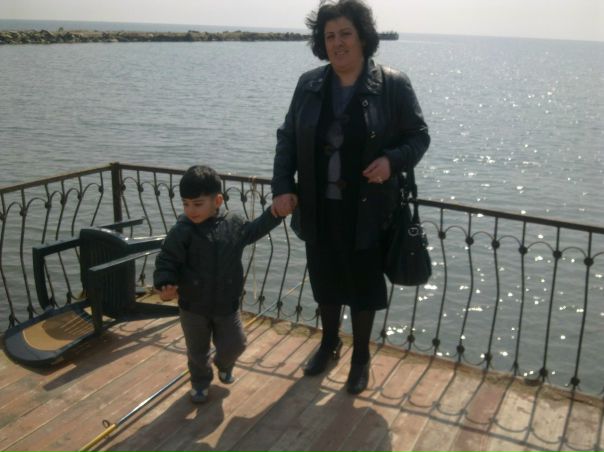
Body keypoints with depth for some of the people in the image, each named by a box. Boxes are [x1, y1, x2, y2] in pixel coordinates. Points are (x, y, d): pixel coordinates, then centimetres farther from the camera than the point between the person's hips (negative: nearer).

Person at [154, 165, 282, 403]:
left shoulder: (233, 224, -8)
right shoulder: (182, 231, -20)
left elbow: (254, 230, 12)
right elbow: (167, 261, -16)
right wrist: (165, 284, -32)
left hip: (226, 303, 2)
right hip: (192, 305, -2)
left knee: (234, 345, 14)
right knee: (197, 350, 15)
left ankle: (223, 364, 48)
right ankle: (200, 381, 43)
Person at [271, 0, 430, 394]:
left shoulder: (393, 85, -7)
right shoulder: (309, 84, 2)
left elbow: (418, 137, -2)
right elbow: (287, 138, 6)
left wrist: (392, 160, -22)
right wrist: (282, 187, -6)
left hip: (367, 210, -3)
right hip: (319, 208, 3)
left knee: (363, 285, 11)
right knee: (325, 280, 19)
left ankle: (361, 358, 34)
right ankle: (330, 343, 45)